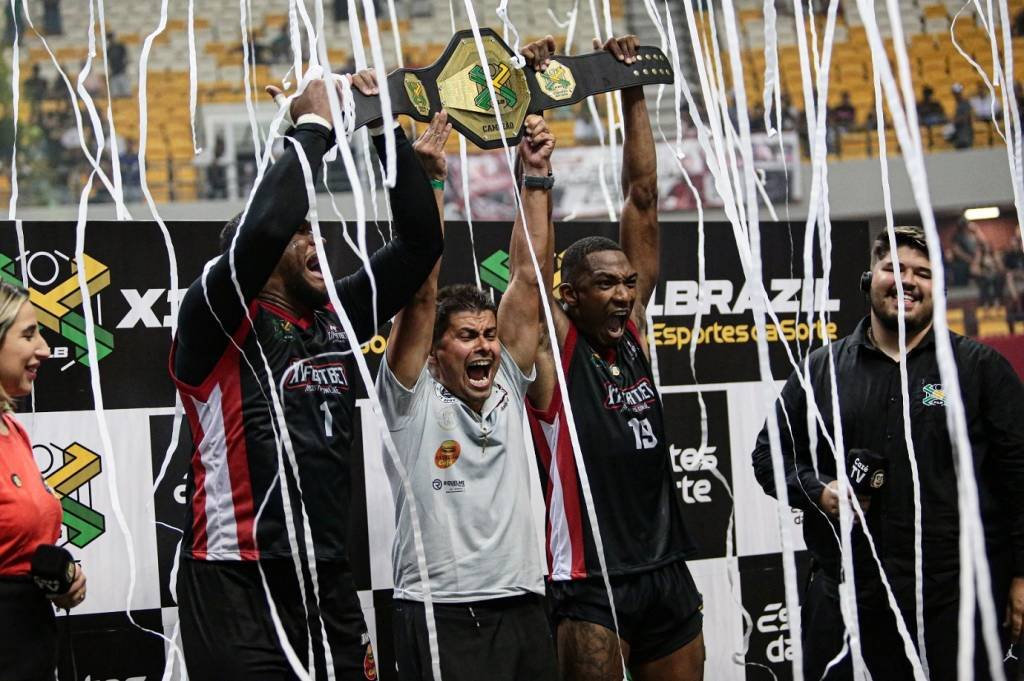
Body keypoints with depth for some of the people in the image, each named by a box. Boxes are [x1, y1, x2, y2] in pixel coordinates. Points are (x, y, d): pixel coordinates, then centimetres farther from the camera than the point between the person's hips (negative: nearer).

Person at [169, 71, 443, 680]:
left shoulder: (336, 320, 13)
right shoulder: (219, 323, -5)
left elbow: (421, 242, 12)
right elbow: (263, 228, -24)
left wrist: (389, 130, 4)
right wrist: (313, 127, -12)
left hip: (328, 581, 7)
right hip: (239, 585, -6)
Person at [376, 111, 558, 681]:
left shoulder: (508, 387, 11)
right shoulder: (413, 398, -2)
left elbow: (527, 277, 7)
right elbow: (421, 293, -12)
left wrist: (536, 176, 3)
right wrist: (430, 183, -17)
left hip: (523, 609, 5)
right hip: (439, 616, -5)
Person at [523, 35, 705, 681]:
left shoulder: (634, 332, 9)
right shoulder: (552, 348, -4)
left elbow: (643, 201, 8)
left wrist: (633, 94, 6)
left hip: (666, 571, 6)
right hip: (589, 582, -6)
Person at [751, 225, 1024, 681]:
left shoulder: (980, 367, 5)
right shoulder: (821, 369, 11)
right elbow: (768, 453, 16)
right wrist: (818, 490, -4)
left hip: (956, 600, -2)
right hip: (844, 596, 2)